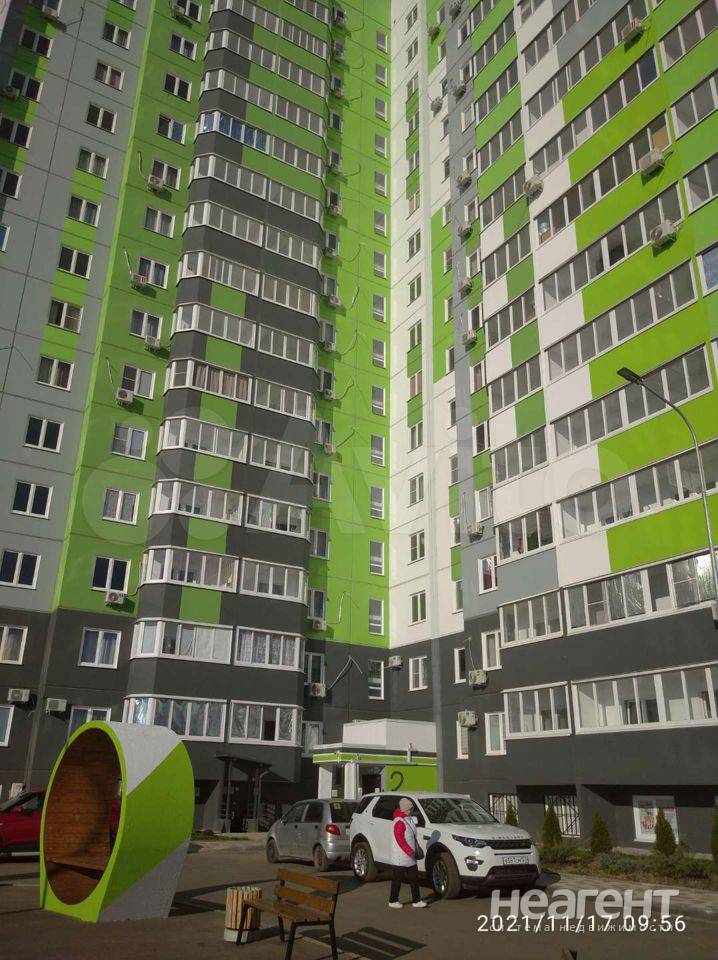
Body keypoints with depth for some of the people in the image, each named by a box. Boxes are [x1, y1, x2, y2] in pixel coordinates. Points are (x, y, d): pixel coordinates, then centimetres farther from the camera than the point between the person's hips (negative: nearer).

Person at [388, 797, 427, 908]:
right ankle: (393, 901, 16)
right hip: (400, 858, -9)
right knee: (397, 880, 3)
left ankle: (416, 900, 18)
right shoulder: (399, 822, -20)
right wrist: (410, 851, -23)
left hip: (410, 857, 9)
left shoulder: (409, 820, 10)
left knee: (414, 878, 11)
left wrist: (415, 850, 11)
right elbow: (399, 839, -24)